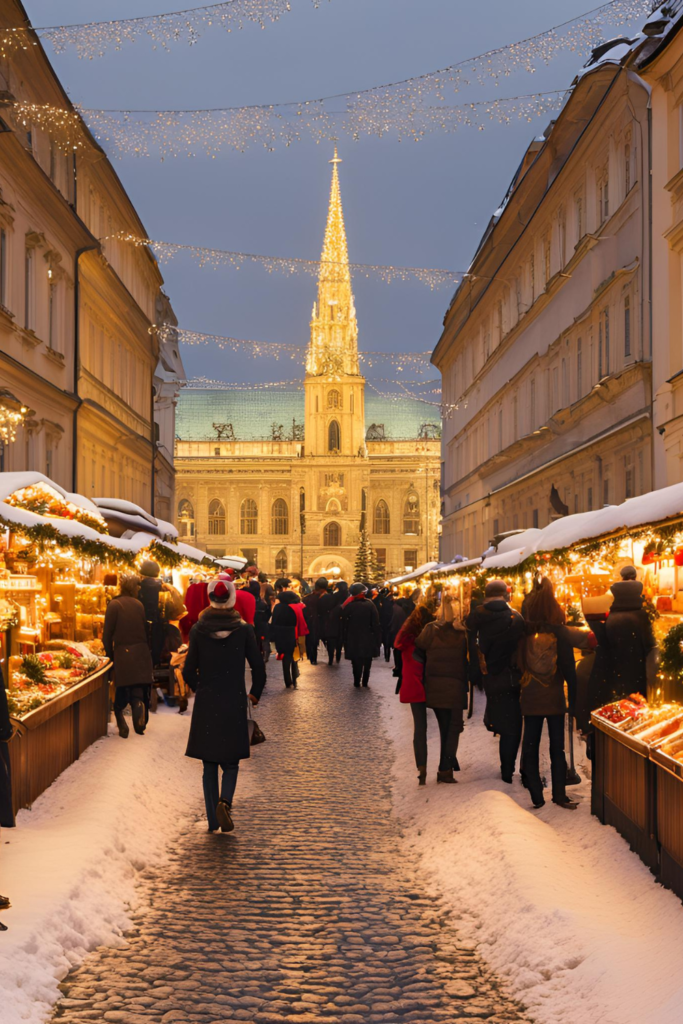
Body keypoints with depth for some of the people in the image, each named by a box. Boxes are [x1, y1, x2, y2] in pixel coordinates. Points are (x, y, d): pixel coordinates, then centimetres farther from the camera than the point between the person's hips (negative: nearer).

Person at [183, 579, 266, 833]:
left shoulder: (198, 630, -5)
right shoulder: (244, 630, -6)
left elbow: (189, 670, -2)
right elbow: (258, 667, -4)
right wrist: (255, 693, 14)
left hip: (206, 704, 1)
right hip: (234, 704, -1)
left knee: (209, 765, 12)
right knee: (230, 763, 10)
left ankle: (213, 820, 12)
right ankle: (225, 801, -16)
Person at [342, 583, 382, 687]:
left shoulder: (348, 606, -5)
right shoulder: (370, 605, -8)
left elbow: (344, 625, 0)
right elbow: (376, 624, -8)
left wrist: (344, 639, 8)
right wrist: (378, 639, -1)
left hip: (353, 640, 0)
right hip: (368, 639, 0)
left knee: (356, 662, 8)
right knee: (367, 662, 12)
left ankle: (357, 681, 5)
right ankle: (365, 681, 11)